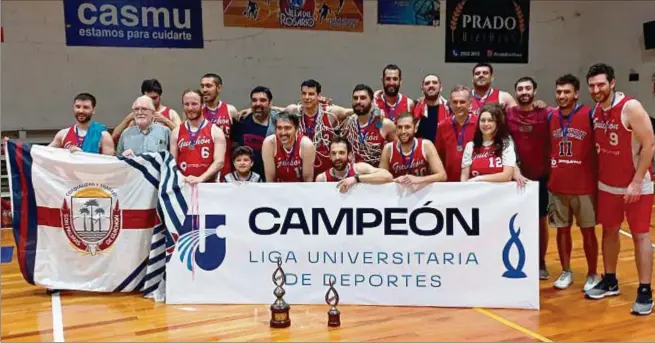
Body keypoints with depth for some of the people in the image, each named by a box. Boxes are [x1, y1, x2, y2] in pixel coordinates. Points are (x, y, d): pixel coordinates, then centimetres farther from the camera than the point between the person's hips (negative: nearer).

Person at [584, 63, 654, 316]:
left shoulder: (631, 107, -17)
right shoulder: (596, 111, 3)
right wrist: (597, 177, 8)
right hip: (606, 185, 6)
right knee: (609, 232, 13)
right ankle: (610, 281, 27)